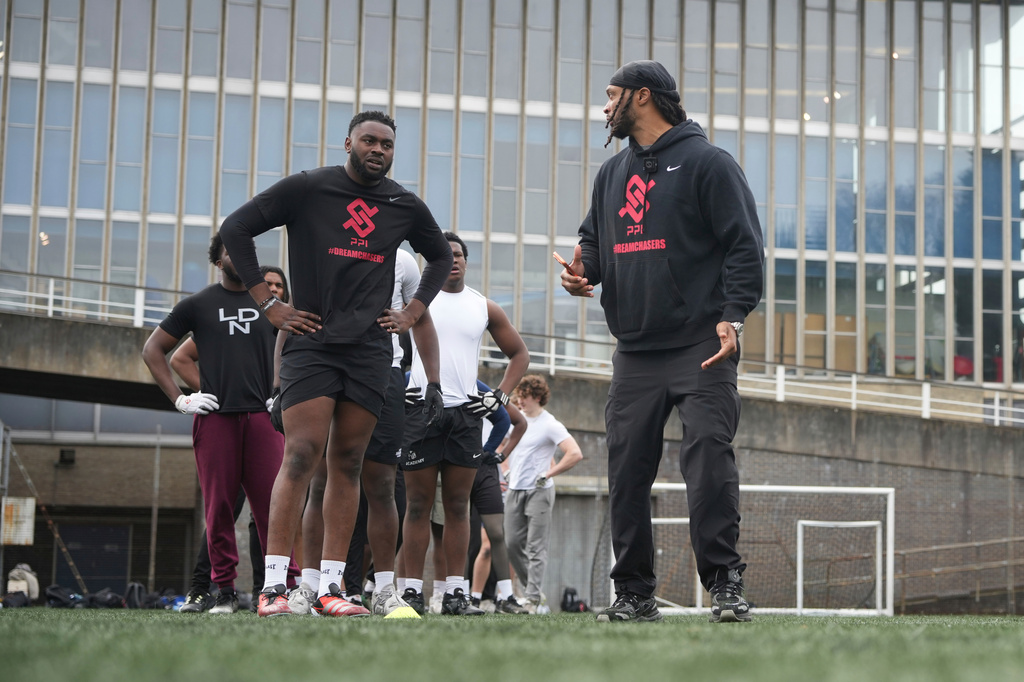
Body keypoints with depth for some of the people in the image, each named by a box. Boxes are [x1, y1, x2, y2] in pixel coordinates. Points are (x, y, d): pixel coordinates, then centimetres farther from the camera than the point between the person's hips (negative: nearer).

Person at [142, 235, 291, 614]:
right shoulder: (198, 305, 9)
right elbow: (153, 350, 12)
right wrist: (180, 399, 3)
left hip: (262, 415, 1)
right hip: (214, 416, 0)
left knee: (272, 504, -7)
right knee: (219, 507, 0)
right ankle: (225, 591, 6)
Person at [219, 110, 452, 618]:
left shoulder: (405, 206, 12)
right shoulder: (306, 189, -1)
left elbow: (441, 256, 29)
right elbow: (234, 229, 0)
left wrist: (413, 312, 15)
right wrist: (267, 303, -3)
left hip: (371, 349, 4)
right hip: (311, 342, -4)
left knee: (347, 463, 3)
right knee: (301, 455, -13)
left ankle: (330, 587, 6)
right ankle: (273, 585, -12)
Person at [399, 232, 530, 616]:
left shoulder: (484, 308, 12)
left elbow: (519, 354, 21)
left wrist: (500, 396, 8)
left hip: (466, 413, 2)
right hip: (420, 409, -2)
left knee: (458, 504, 3)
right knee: (418, 504, 0)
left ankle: (455, 592, 4)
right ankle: (412, 589, 0)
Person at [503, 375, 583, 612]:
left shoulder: (550, 425, -8)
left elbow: (575, 454, -17)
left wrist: (547, 474, -14)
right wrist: (508, 470, 17)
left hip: (538, 492, -7)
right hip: (514, 491, 7)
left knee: (535, 548, -8)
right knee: (512, 544, 4)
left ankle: (532, 599, -10)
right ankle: (531, 590, 18)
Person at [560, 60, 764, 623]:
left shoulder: (706, 162, -2)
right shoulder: (612, 174, 19)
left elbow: (745, 245, -6)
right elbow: (593, 239, 27)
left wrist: (732, 314, -17)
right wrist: (583, 269, 3)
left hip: (701, 347, -6)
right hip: (635, 354, 6)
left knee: (709, 460, -13)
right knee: (627, 472, 4)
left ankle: (724, 585, -8)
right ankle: (633, 594, 12)